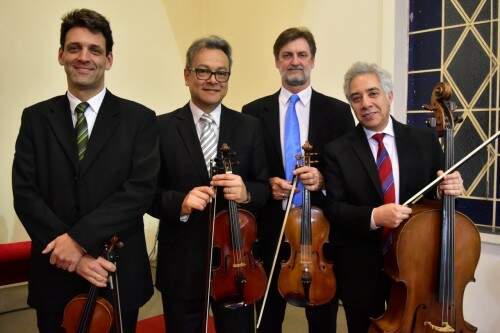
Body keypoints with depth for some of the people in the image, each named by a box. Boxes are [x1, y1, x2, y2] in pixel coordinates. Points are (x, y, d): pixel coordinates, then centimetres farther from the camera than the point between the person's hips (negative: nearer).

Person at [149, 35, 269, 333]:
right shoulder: (162, 127, -3)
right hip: (181, 263, -1)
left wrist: (246, 192, -20)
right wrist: (180, 202, -23)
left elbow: (265, 187, 1)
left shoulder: (249, 127, 2)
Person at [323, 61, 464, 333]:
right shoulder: (337, 150, -5)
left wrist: (452, 188, -18)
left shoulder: (425, 140, -1)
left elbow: (436, 193, 4)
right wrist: (374, 216, -25)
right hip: (359, 267, -1)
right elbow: (333, 209, -10)